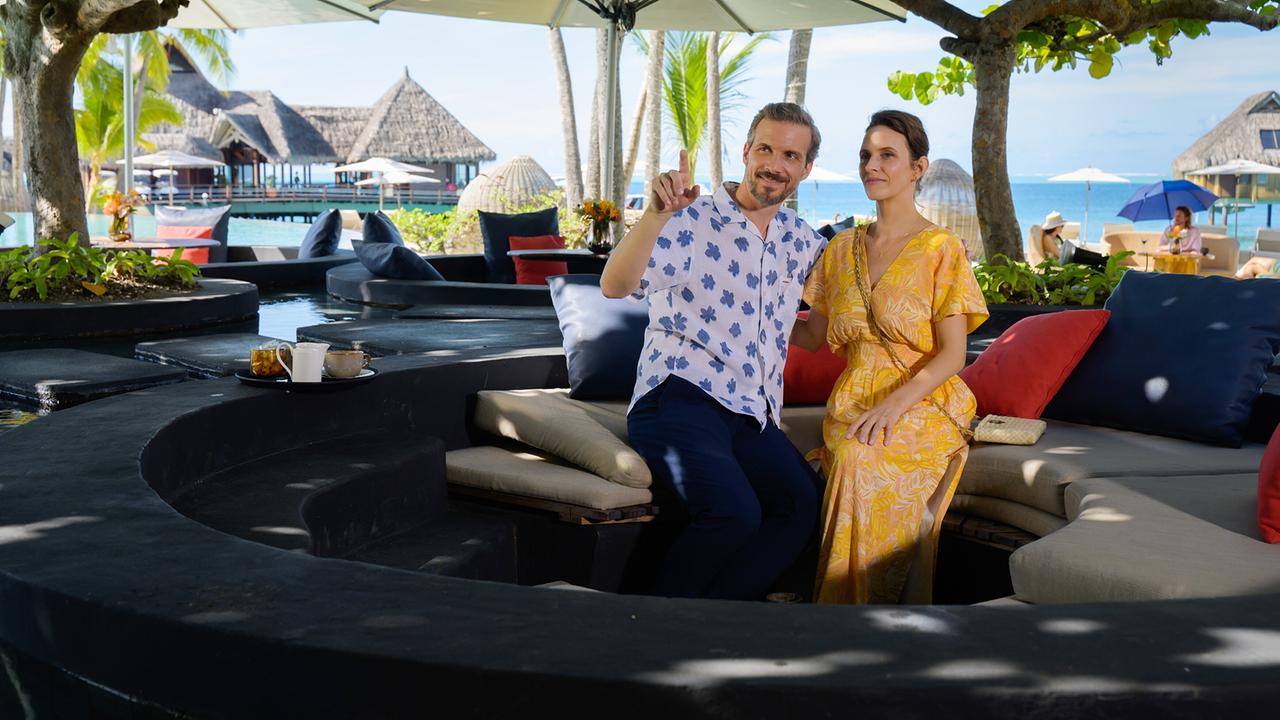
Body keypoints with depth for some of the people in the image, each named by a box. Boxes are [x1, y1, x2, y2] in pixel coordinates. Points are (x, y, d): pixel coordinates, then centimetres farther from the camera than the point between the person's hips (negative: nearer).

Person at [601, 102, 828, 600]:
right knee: (735, 511, -31)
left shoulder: (797, 239, 16)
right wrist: (656, 213, -31)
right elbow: (615, 286, -17)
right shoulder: (692, 220, -1)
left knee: (805, 504, -21)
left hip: (752, 417, 6)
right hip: (679, 399, -6)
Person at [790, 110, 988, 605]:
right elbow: (812, 335, 17)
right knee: (854, 459, -32)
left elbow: (952, 354, -7)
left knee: (863, 461, -35)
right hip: (853, 403, 4)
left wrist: (895, 403, -22)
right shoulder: (842, 249, 16)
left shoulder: (941, 248, 0)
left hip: (921, 406, -3)